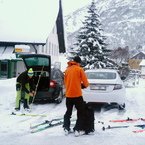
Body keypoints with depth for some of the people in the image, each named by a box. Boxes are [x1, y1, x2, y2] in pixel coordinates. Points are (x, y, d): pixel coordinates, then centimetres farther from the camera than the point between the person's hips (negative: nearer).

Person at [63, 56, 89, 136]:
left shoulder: (67, 70, 9)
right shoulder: (80, 69, -5)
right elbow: (85, 82, -5)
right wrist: (86, 84, 19)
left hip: (68, 94, 5)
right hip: (77, 95, -5)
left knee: (68, 111, 19)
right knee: (80, 112, 7)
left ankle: (66, 128, 16)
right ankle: (77, 129, 0)